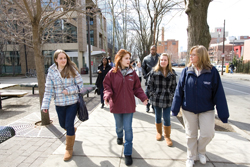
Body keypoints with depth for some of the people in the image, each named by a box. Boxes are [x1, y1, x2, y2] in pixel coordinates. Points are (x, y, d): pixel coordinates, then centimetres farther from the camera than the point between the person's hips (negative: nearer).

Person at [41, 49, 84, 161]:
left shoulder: (72, 70, -8)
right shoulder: (51, 72, -3)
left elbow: (80, 85, -5)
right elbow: (48, 90, -2)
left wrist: (69, 91, -18)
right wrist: (45, 105, -7)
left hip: (72, 102, -3)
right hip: (59, 103, 3)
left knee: (69, 125, -1)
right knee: (63, 124, 18)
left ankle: (69, 149, 22)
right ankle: (72, 131, 55)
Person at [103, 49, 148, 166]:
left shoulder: (132, 73, -3)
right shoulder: (112, 73, -7)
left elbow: (137, 88, 1)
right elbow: (107, 86, -4)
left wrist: (143, 98, -12)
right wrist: (107, 96, -22)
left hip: (129, 105, 0)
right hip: (116, 105, 0)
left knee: (128, 129, 3)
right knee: (119, 126, 21)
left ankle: (128, 153, 17)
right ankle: (119, 136, 57)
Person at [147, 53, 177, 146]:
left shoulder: (172, 73, 3)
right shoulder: (154, 72, -3)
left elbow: (174, 86, 8)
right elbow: (149, 84, -1)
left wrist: (170, 95, -2)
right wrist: (153, 95, -7)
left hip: (167, 100, 1)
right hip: (156, 99, 0)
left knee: (167, 118, 5)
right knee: (158, 117, 15)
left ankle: (167, 136, 25)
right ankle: (159, 133, 37)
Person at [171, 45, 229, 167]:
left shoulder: (212, 71, -11)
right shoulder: (186, 71, -7)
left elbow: (219, 94, -9)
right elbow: (179, 90, -5)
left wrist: (223, 114, -7)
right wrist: (175, 108, -6)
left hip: (207, 110, -1)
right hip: (188, 109, 1)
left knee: (208, 134, 3)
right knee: (191, 135, 13)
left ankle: (201, 151, 37)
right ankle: (191, 157, 37)